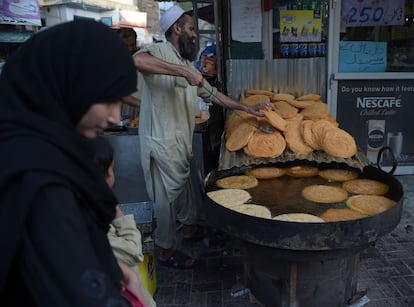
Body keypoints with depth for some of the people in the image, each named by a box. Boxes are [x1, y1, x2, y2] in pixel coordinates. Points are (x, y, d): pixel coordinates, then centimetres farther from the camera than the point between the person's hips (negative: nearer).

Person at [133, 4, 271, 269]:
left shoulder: (188, 65, 15)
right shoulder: (160, 50, -12)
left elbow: (213, 94, 19)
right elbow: (137, 60, -36)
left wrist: (248, 109, 16)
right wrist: (183, 72, -36)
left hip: (181, 142, 9)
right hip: (163, 142, -9)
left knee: (184, 186, 24)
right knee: (168, 196, 4)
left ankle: (189, 226, 47)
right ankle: (167, 250, 23)